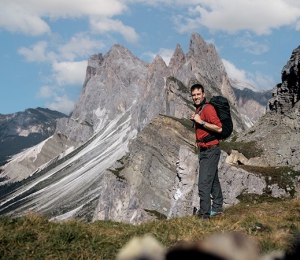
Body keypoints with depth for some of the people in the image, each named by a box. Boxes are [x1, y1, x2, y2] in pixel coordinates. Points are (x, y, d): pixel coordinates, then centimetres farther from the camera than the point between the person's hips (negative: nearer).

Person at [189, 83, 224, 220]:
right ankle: (217, 208, 31)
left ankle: (204, 213, -6)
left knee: (204, 183, -11)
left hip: (210, 151, -10)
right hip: (205, 150, 10)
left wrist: (201, 121, -24)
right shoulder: (199, 109, 12)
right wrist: (195, 120, 6)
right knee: (213, 180, 19)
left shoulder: (208, 108, -17)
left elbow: (219, 128, -25)